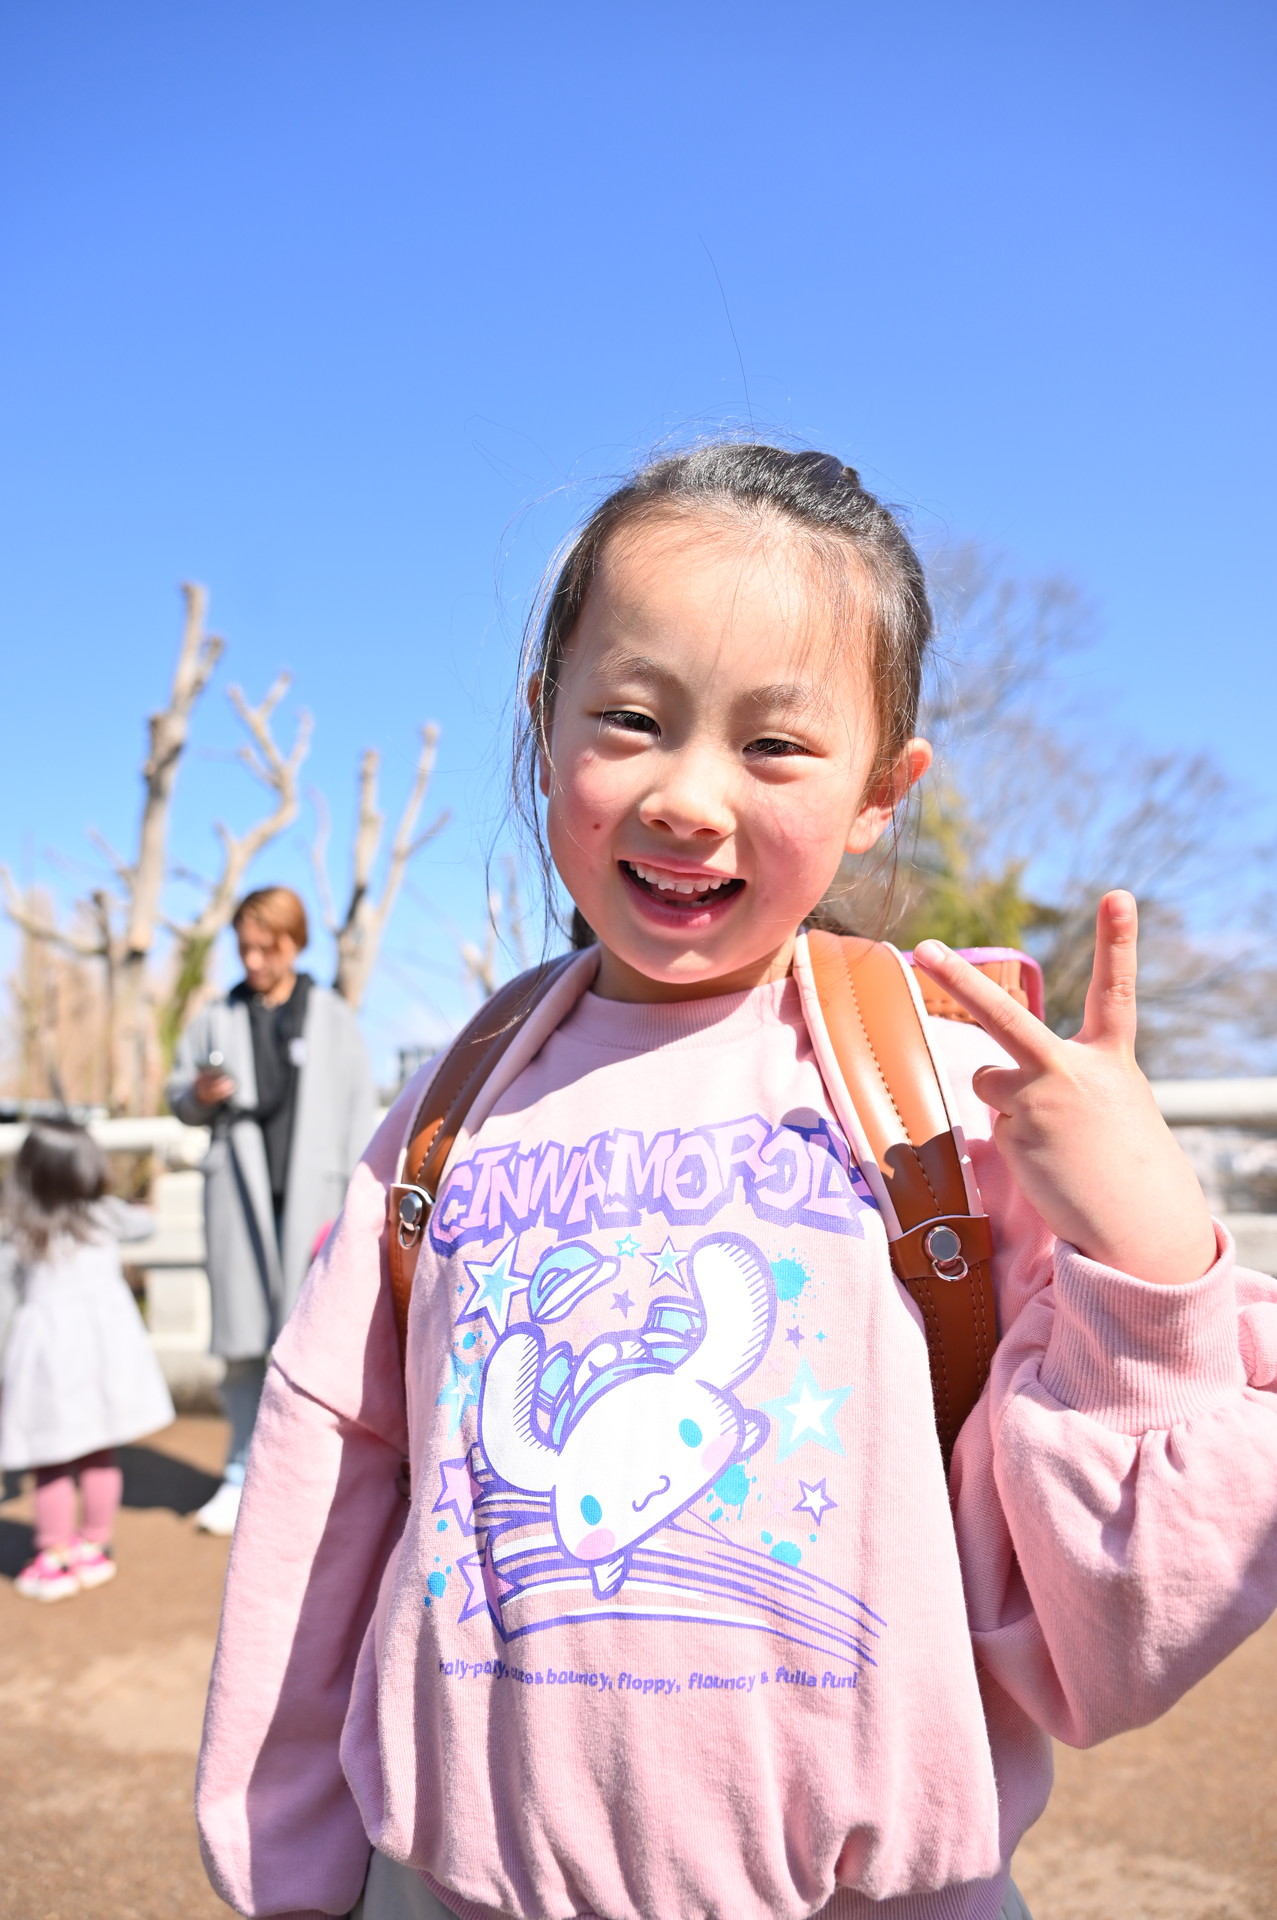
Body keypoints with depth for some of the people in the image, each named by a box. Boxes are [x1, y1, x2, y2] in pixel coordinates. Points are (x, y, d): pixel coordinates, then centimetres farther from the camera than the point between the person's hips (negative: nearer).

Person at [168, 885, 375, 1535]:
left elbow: (359, 1108, 4)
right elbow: (179, 1096, 14)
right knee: (242, 1344, 4)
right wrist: (199, 1096, -10)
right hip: (238, 1192, 2)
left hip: (311, 1196, -1)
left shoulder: (333, 1016, 6)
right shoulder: (218, 1018, 10)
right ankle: (243, 1475, 19)